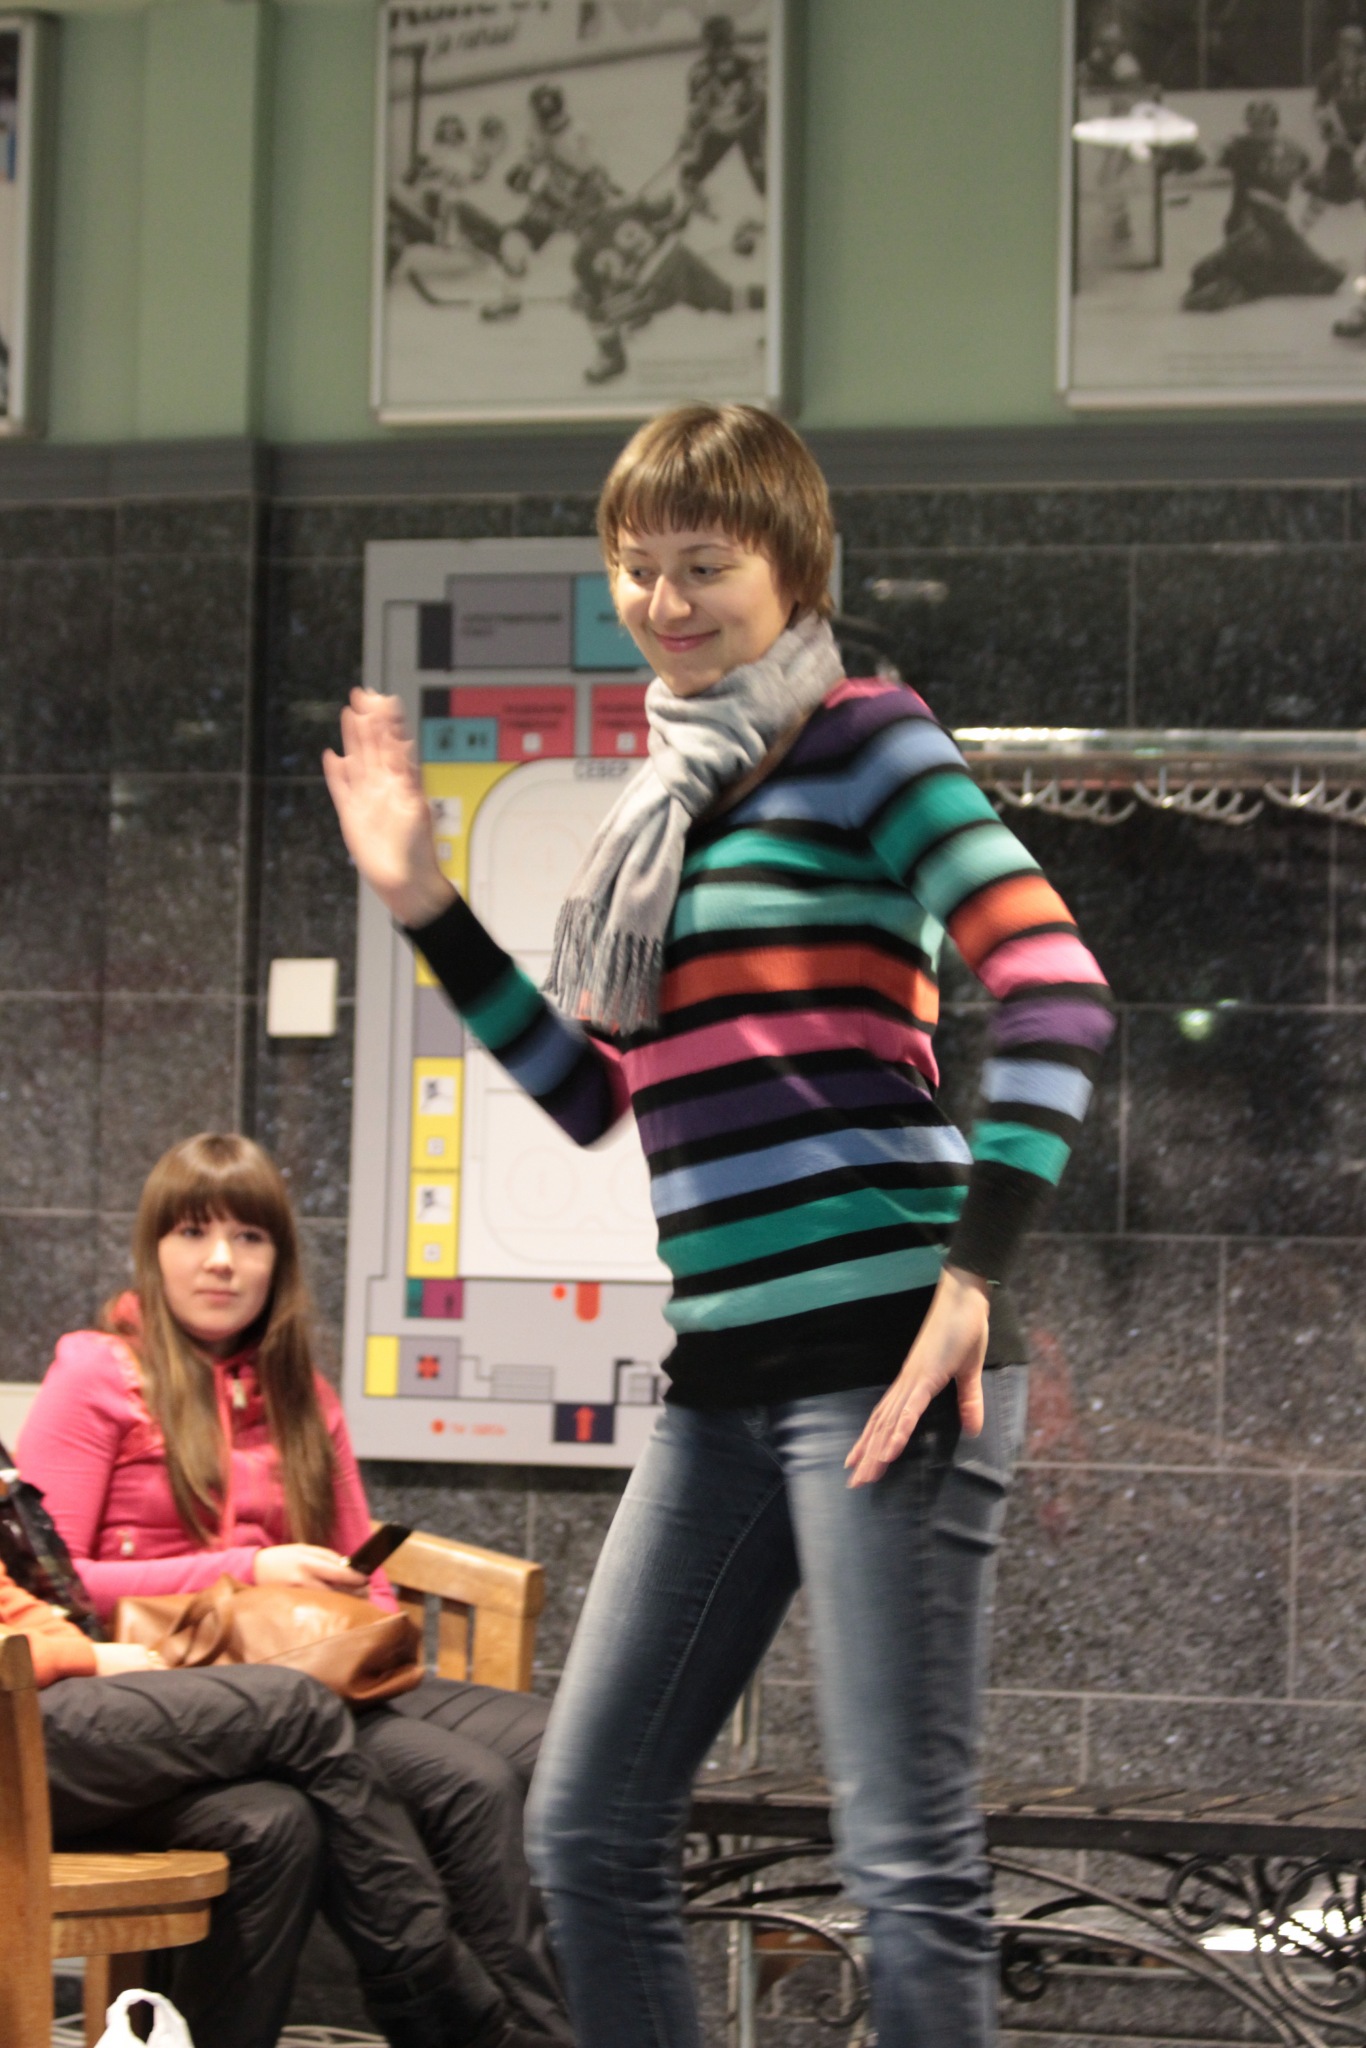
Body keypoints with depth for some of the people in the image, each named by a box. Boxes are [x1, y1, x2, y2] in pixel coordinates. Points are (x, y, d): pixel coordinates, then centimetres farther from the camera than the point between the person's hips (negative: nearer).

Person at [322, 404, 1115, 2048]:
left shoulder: (861, 742, -3)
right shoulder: (673, 797, 19)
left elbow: (1056, 993, -14)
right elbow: (589, 1092, 23)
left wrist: (973, 1277, -20)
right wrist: (425, 906, 16)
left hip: (880, 1357, -8)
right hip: (724, 1377, 8)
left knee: (904, 1855, -7)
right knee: (586, 1830, 9)